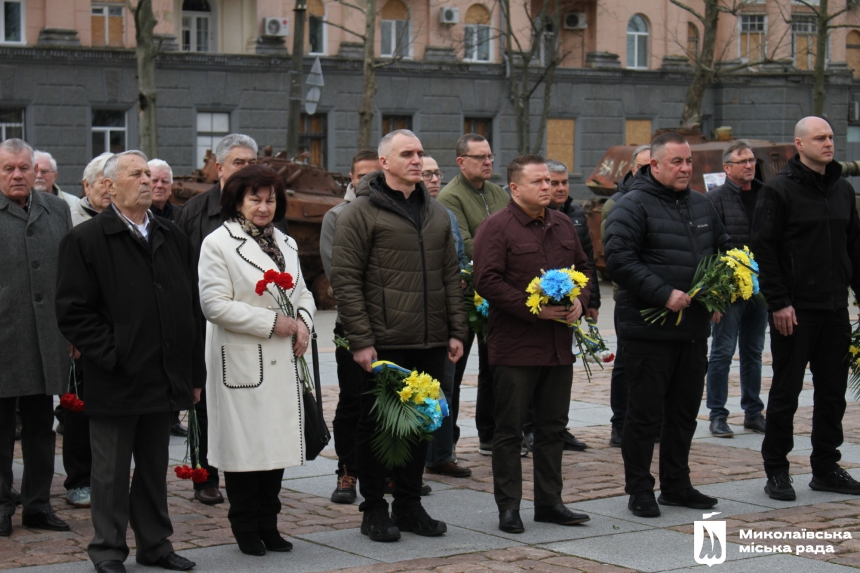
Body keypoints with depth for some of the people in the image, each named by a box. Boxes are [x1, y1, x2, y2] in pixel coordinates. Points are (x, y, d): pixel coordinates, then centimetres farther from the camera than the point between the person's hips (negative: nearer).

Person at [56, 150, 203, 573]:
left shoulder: (173, 238, 13)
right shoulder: (86, 239, -5)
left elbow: (192, 308, 14)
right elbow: (73, 312, -9)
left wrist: (194, 371, 10)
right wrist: (111, 357, -15)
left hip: (163, 378, 5)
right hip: (115, 382, -5)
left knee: (155, 468, 14)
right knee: (111, 471, 4)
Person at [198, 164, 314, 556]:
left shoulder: (286, 244, 17)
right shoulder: (218, 244, -6)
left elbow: (302, 292, 23)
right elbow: (215, 305, -14)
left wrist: (302, 321, 0)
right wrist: (272, 322, -14)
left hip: (282, 362, 6)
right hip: (240, 363, -6)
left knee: (277, 442, 8)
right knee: (244, 444, -1)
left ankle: (268, 525, 19)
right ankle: (246, 529, 11)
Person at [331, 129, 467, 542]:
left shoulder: (436, 214, 14)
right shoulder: (361, 213, -6)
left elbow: (451, 276, 17)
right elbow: (345, 279, -10)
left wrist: (456, 331, 9)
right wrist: (360, 340, -15)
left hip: (430, 344, 6)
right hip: (383, 345, -6)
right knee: (377, 425, 3)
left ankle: (409, 505, 24)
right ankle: (374, 510, 14)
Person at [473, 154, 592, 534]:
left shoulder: (563, 225, 13)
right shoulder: (496, 228, -9)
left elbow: (583, 269, 22)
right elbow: (488, 282, -16)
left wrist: (579, 301, 1)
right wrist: (534, 309, -19)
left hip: (559, 345, 7)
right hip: (514, 348, -7)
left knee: (553, 427, 12)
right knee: (509, 429, 1)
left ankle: (549, 502, 22)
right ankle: (509, 507, 8)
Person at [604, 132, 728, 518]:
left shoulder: (701, 206, 14)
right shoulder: (633, 206, -9)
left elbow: (725, 250, 25)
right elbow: (619, 259, -19)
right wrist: (664, 293, -23)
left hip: (694, 329, 7)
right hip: (648, 330, -7)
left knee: (684, 411, 14)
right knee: (645, 413, -1)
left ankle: (676, 485, 26)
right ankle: (639, 490, 10)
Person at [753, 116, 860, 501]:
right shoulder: (779, 190, -7)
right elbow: (764, 249, -11)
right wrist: (778, 302, -16)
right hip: (795, 309, -6)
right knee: (786, 391, 1)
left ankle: (826, 467, 20)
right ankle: (776, 470, 9)